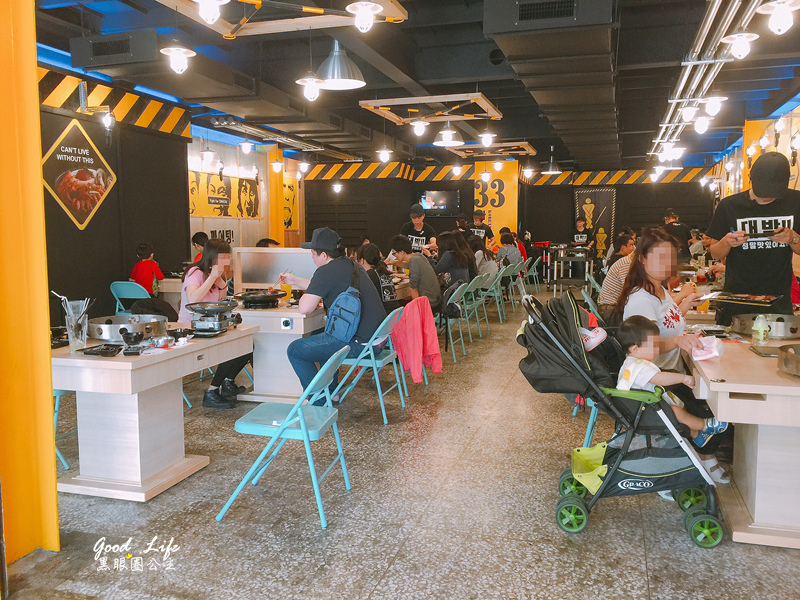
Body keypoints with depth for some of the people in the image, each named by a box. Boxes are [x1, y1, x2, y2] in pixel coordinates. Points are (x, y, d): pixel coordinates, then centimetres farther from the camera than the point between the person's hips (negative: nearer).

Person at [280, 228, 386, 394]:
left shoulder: (326, 272, -16)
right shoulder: (351, 264, 13)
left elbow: (305, 309, -19)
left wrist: (304, 298, 3)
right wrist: (295, 280, 33)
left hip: (359, 344, -10)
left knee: (295, 350, 0)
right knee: (318, 335, 33)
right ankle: (331, 390, 39)